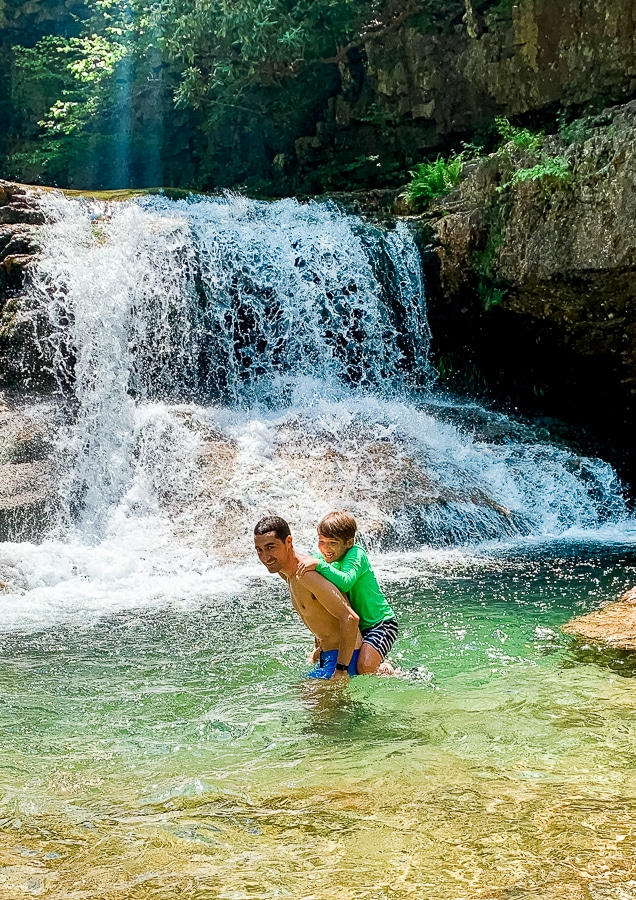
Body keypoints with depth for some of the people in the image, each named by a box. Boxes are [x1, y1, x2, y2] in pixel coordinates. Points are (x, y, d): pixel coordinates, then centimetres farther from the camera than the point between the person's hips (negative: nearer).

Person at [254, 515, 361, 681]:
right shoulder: (286, 573, 6)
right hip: (328, 654, 9)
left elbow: (350, 618, -27)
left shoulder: (306, 574, -24)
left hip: (345, 655, -9)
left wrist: (341, 669, -26)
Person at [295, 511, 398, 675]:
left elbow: (345, 583, -41)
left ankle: (389, 670, 7)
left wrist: (319, 565, -47)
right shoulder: (320, 557, -2)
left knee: (365, 668, -26)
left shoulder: (356, 554, -22)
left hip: (380, 623, -8)